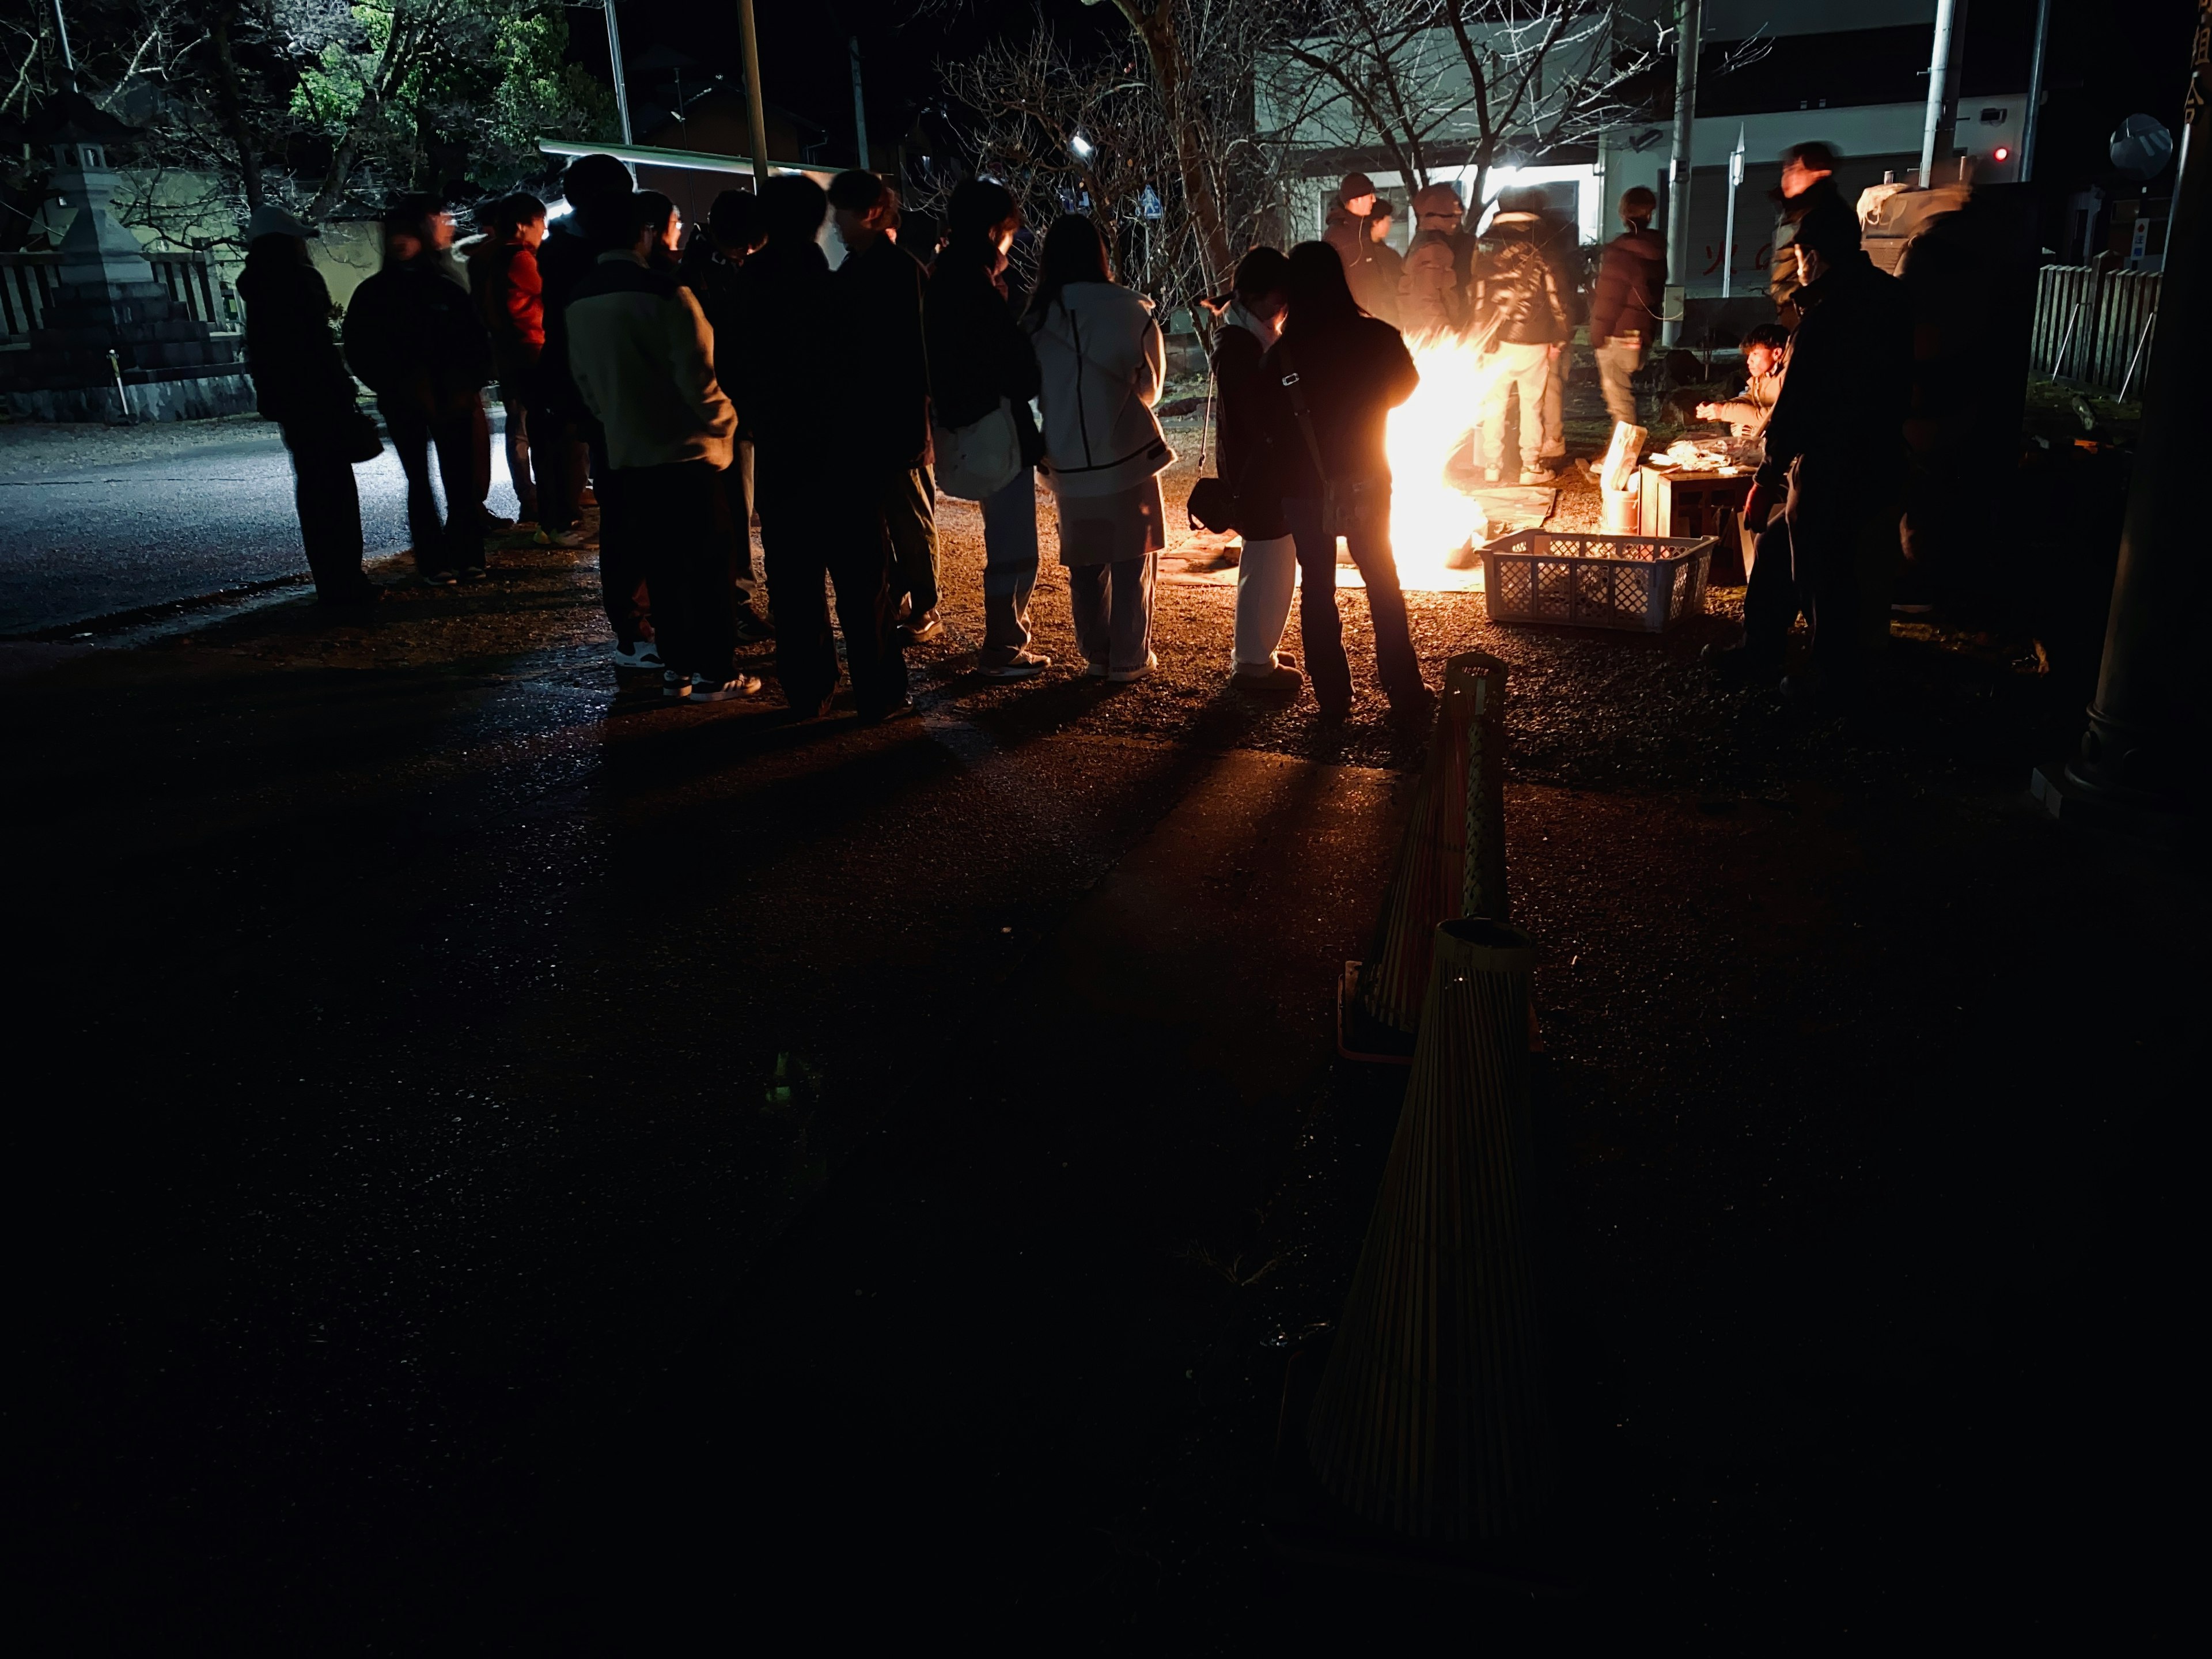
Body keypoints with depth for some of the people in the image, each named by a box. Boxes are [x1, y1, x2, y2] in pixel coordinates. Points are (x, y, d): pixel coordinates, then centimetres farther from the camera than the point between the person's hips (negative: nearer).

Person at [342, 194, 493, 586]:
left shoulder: (445, 288, 6)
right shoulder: (372, 294, 5)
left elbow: (477, 340, 7)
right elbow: (358, 351, 4)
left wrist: (470, 385, -3)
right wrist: (392, 387, -6)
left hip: (451, 401, 1)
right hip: (404, 406, 0)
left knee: (460, 479, 0)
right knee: (420, 481, 2)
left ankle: (465, 557, 6)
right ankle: (434, 563, 3)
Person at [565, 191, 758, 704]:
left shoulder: (579, 298, 7)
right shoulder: (665, 292, -16)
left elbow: (582, 378, 14)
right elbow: (697, 377, -19)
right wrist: (726, 422, -3)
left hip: (626, 456, 7)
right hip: (684, 452, -6)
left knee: (661, 566, 14)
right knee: (707, 566, 3)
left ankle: (676, 666, 20)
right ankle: (713, 673, 8)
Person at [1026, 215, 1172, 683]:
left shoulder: (1038, 318, -3)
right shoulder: (1130, 310, -10)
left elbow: (1035, 389, 8)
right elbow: (1150, 385, 1)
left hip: (1070, 462, 3)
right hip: (1127, 454, -2)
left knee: (1085, 563, 15)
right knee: (1131, 562, 9)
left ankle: (1096, 655, 21)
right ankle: (1130, 658, 12)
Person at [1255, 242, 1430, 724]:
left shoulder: (1281, 354, -14)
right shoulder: (1378, 337, -10)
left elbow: (1269, 427, -4)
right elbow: (1405, 386, 10)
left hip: (1304, 487, -1)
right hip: (1367, 480, 1)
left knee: (1317, 588, 10)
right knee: (1383, 584, 13)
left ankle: (1333, 698, 13)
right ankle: (1407, 695, 14)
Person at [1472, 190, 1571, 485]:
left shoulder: (1490, 261, -1)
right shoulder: (1540, 260, -2)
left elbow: (1481, 305, -1)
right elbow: (1556, 302, 0)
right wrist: (1558, 341, 11)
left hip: (1500, 343, 1)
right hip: (1534, 344, 0)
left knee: (1494, 405, 7)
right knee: (1532, 406, 6)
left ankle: (1492, 466, 8)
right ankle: (1531, 466, 8)